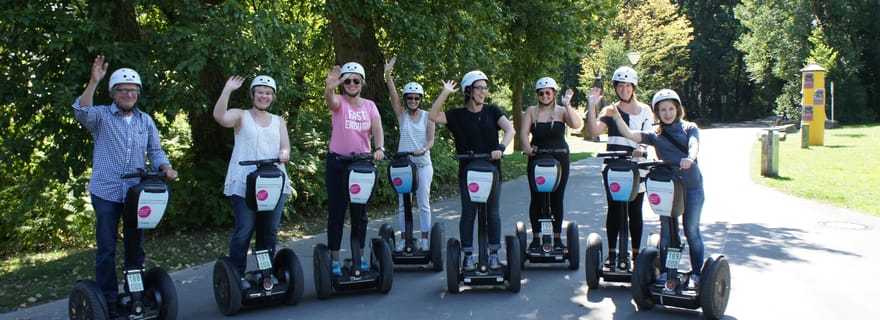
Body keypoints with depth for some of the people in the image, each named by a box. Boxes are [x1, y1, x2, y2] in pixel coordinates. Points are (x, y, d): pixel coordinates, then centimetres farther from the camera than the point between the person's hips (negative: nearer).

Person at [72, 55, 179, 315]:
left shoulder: (146, 120, 11)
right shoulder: (101, 116, 0)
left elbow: (155, 151, 12)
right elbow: (82, 111, -21)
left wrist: (166, 168, -8)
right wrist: (93, 82, -32)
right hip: (106, 192, -3)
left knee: (136, 246, 11)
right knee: (106, 248, 1)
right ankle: (108, 299, 8)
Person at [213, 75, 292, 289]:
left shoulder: (278, 122, 20)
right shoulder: (241, 116, 8)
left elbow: (285, 147, 10)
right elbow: (219, 116, -13)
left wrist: (284, 154, -13)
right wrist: (228, 90, -18)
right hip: (244, 184, -4)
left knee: (269, 231, 7)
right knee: (244, 231, -7)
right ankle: (238, 275, 2)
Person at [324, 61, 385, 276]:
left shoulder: (369, 105, 6)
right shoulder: (339, 102, -4)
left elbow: (377, 129, -8)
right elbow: (330, 100, -29)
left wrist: (379, 148, -29)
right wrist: (330, 88, -53)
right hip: (338, 163, -3)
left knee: (360, 213, 10)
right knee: (336, 212, 0)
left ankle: (360, 256, 21)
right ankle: (334, 259, 7)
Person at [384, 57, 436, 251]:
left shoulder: (427, 116, 3)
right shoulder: (402, 115, 5)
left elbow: (431, 140, -3)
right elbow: (393, 95, -8)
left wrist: (423, 149, -25)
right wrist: (387, 74, -20)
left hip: (423, 163, -1)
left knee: (424, 203, 2)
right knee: (402, 204, 3)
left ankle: (425, 238, 8)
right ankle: (404, 238, 10)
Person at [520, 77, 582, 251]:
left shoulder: (561, 111, 3)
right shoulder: (531, 111, 7)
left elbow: (576, 124, -13)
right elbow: (524, 132, -4)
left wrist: (567, 105, -22)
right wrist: (527, 146, -23)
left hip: (559, 159, 0)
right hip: (537, 159, 1)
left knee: (557, 199, 4)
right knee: (537, 199, 2)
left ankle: (557, 238, 13)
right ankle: (536, 238, 10)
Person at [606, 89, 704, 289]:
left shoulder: (689, 128, 6)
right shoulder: (655, 135, 9)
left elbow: (694, 144, -14)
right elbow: (629, 134, -3)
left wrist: (690, 158, -36)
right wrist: (617, 117, -18)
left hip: (692, 186, -2)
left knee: (692, 231, 3)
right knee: (666, 231, 5)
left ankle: (696, 274, 13)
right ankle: (665, 271, 16)